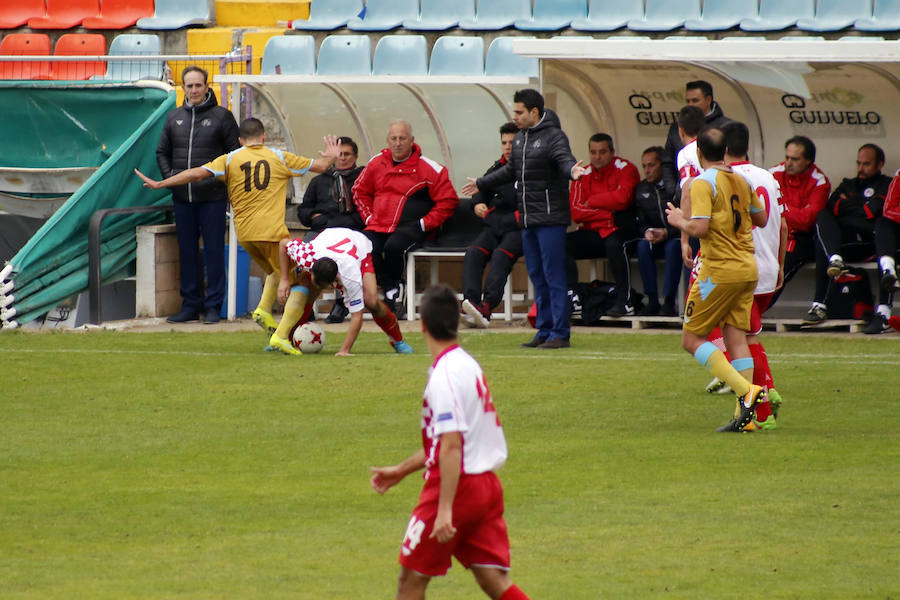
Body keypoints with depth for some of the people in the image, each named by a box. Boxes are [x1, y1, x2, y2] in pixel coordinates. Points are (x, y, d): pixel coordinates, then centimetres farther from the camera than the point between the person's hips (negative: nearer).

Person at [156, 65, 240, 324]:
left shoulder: (221, 116, -1)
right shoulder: (174, 118, 11)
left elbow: (235, 152, 0)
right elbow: (162, 152, 19)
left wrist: (219, 178, -9)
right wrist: (169, 176, 3)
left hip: (212, 196, -4)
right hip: (182, 196, 4)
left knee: (214, 251, -2)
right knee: (187, 252, 8)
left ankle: (213, 305, 4)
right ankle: (191, 304, 15)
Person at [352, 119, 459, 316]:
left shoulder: (428, 168, -2)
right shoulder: (377, 163, 11)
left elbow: (448, 201, 2)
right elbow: (360, 191, 25)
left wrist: (424, 224, -6)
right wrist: (369, 217, 10)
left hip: (410, 226, -4)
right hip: (378, 226, 4)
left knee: (394, 246, -35)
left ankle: (394, 286, -10)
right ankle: (392, 292, -18)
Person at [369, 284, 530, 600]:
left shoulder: (444, 375, -16)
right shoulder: (468, 365, 12)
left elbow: (451, 447, -22)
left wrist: (445, 509, -24)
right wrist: (401, 470, 29)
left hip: (457, 485, -8)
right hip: (487, 485, 8)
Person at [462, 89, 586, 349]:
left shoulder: (554, 136, -11)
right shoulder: (520, 138, 14)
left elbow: (565, 159, -28)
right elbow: (511, 170, 28)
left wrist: (573, 170, -52)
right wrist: (481, 184, 37)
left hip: (550, 218, -8)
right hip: (527, 220, 9)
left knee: (554, 276, -8)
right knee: (537, 276, 11)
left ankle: (560, 334, -7)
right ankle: (544, 331, 16)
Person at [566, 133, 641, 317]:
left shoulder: (625, 169, -2)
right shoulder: (584, 175, 10)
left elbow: (622, 198, -19)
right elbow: (575, 212, -2)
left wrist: (592, 202, -6)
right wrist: (608, 214, -12)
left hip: (620, 231, -5)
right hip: (593, 233, 5)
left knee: (614, 244, -38)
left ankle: (625, 302, -33)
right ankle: (571, 297, -20)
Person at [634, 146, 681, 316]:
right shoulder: (641, 190, 8)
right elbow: (641, 223, 9)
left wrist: (667, 232, -24)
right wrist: (647, 232, -15)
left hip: (676, 236, -4)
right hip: (655, 238, 4)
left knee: (673, 246, -36)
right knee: (643, 246, -27)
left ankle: (669, 301, -32)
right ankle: (652, 300, -25)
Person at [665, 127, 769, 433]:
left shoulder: (703, 183, -12)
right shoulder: (741, 181, 10)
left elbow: (699, 227, -21)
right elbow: (760, 219, 21)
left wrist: (679, 221, -2)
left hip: (720, 270, -7)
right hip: (747, 268, 7)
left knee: (692, 339, 1)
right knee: (736, 337, 7)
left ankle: (745, 389, -15)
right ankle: (745, 416, 0)